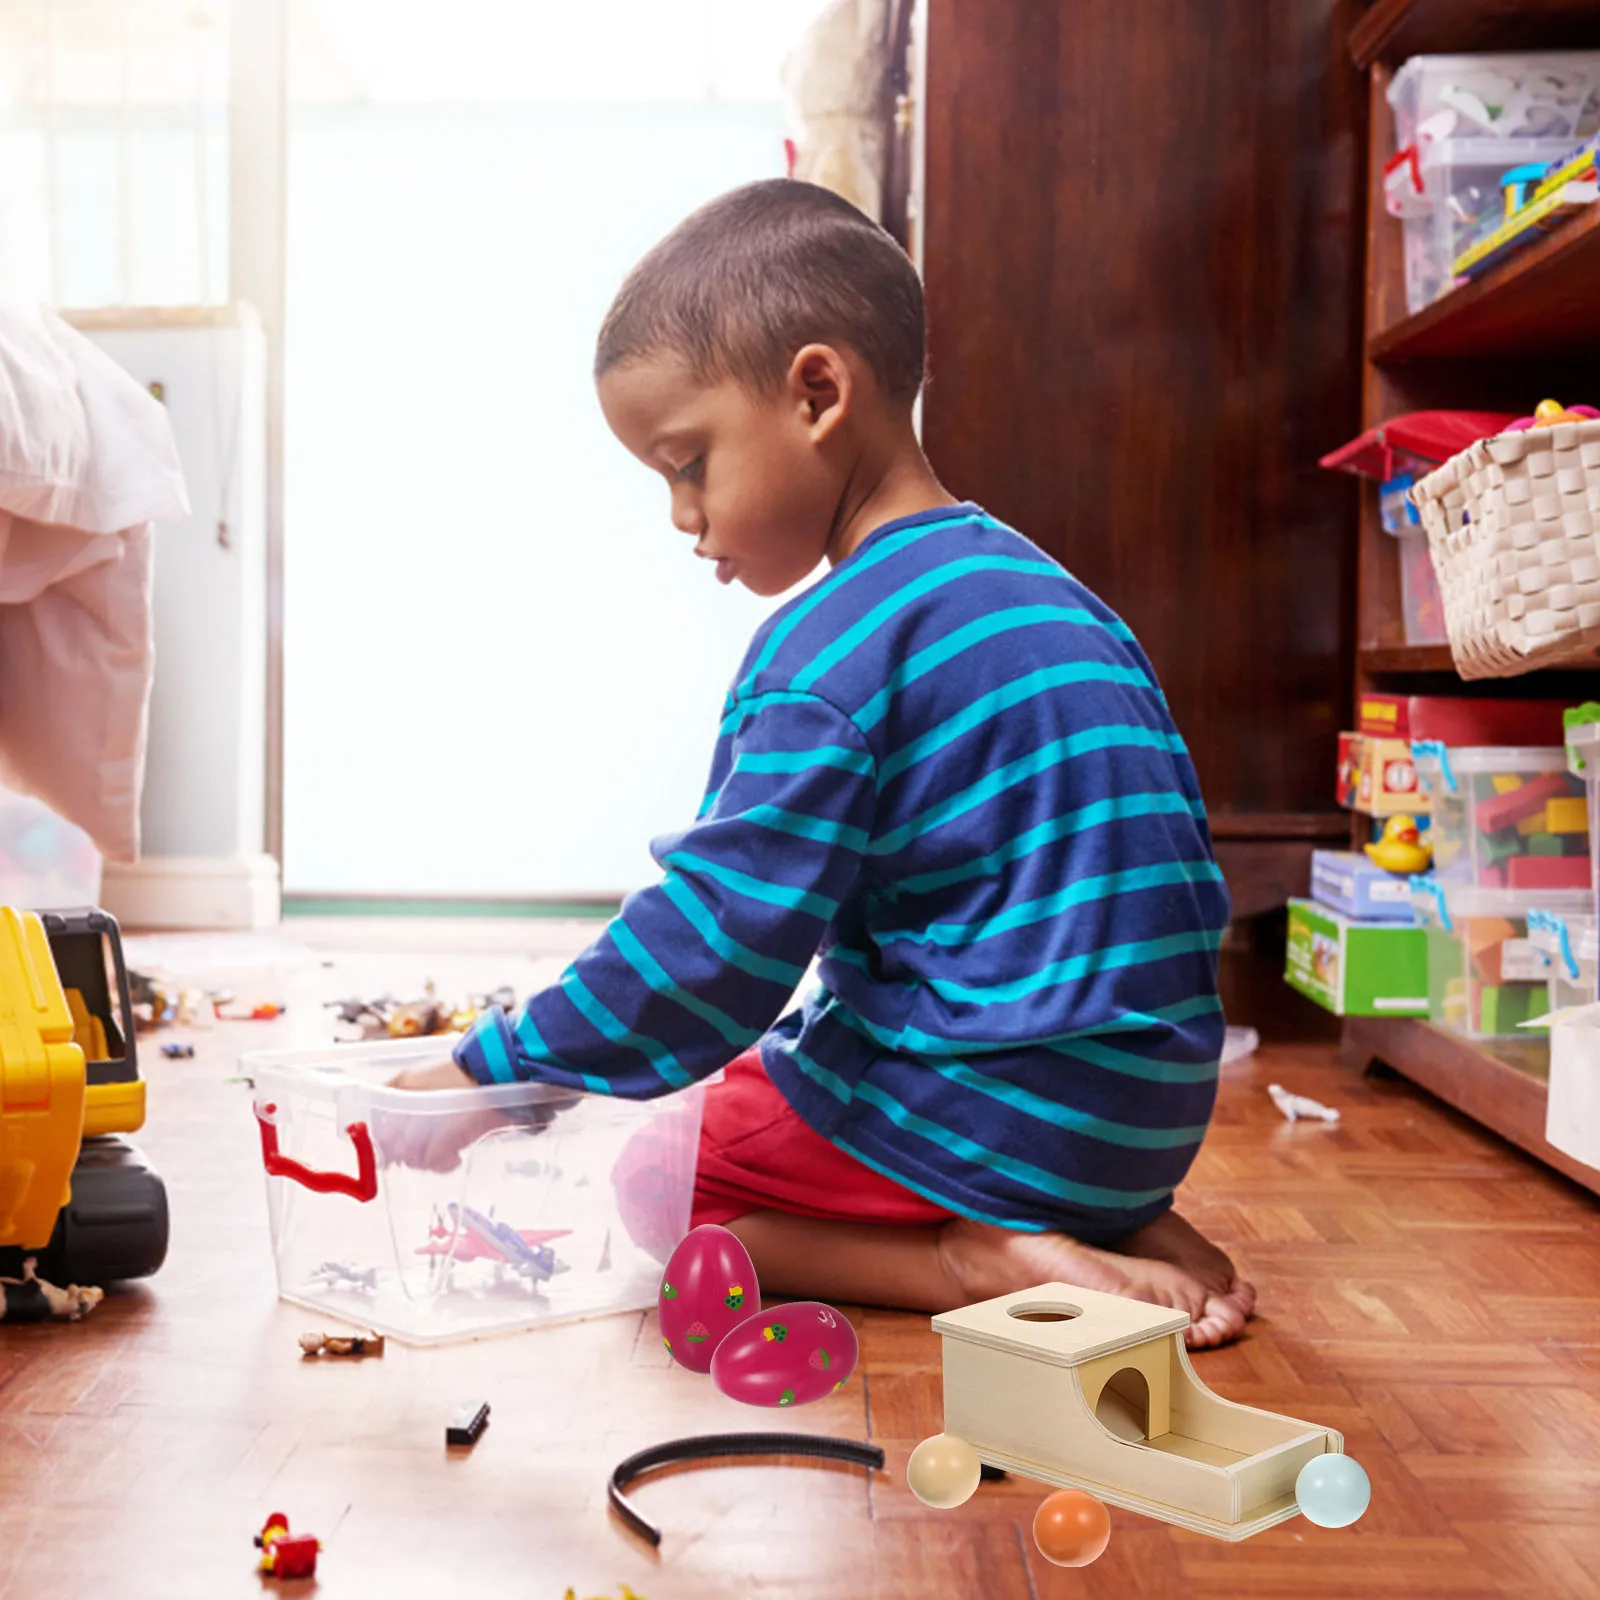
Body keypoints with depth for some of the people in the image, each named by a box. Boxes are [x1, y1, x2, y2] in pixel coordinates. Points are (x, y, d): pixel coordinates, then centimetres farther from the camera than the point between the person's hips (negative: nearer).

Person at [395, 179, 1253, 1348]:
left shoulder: (830, 651, -18)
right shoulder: (1039, 589, 11)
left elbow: (714, 944, -20)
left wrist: (489, 1074, -9)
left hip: (992, 1111, -9)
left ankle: (976, 1264, -11)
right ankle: (1129, 1231, 9)